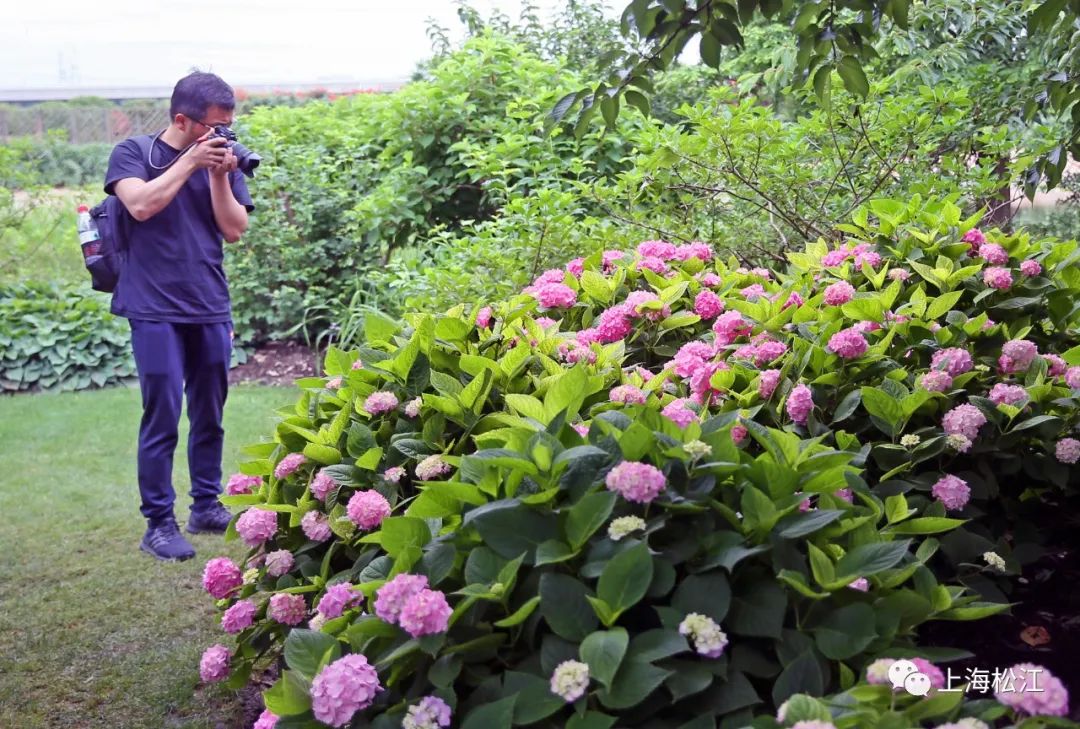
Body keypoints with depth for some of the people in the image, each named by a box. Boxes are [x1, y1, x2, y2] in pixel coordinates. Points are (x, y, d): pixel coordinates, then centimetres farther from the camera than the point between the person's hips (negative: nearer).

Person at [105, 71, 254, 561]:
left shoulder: (222, 162, 9)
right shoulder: (133, 153, 1)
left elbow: (235, 229, 3)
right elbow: (141, 204, -17)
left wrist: (220, 175, -9)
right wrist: (190, 162, -14)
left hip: (211, 309, 4)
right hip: (155, 309, -4)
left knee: (209, 415, 11)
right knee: (162, 419, -5)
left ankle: (206, 507, 24)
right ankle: (158, 524, 3)